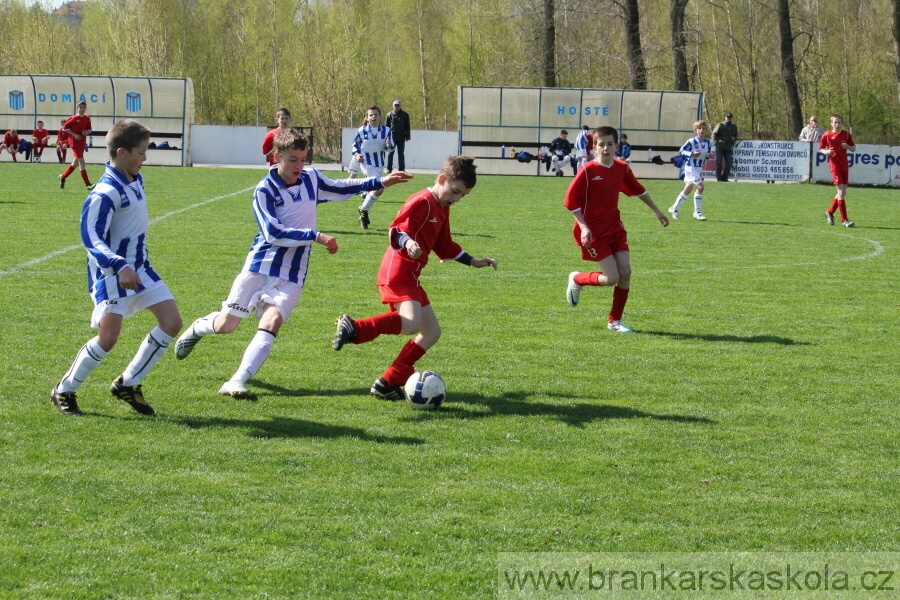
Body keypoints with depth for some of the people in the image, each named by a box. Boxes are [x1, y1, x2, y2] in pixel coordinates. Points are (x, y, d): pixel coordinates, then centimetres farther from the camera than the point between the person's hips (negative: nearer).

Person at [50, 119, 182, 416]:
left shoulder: (136, 180, 6)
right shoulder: (105, 193, -22)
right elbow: (91, 238, -26)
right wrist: (120, 267, -38)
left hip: (139, 266, 9)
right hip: (111, 272, -9)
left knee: (171, 322, 1)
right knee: (108, 338, -12)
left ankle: (128, 384, 13)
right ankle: (64, 391, 10)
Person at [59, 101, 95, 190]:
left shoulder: (87, 118, 6)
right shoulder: (73, 118, -8)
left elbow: (90, 129, 16)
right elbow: (65, 128, -6)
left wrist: (87, 132, -8)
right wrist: (74, 135, -14)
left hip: (82, 142, 7)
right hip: (75, 142, -7)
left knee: (75, 163, 14)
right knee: (81, 162, -12)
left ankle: (63, 177, 34)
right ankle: (88, 184, -14)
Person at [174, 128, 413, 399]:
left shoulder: (312, 180, 3)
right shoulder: (265, 189, -11)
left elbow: (341, 188, 21)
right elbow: (273, 233, -20)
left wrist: (381, 182, 14)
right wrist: (315, 236, -24)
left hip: (291, 276, 3)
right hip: (259, 266, -2)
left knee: (271, 322, -20)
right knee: (226, 325, 4)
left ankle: (237, 382, -24)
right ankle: (199, 327, 40)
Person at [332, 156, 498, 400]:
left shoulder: (442, 208, 20)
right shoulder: (422, 201, -10)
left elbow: (445, 246, 31)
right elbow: (396, 229, -19)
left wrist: (473, 261, 31)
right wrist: (407, 242, -39)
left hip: (410, 276, 10)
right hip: (397, 272, -10)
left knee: (432, 331, 10)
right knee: (411, 324, -31)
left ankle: (388, 384, 9)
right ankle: (353, 328, -24)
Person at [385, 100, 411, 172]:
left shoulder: (405, 115, 5)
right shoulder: (389, 115, 4)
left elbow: (407, 127, 8)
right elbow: (386, 127, 6)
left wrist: (407, 137, 3)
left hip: (401, 138, 0)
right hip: (392, 137, 0)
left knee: (401, 154, 5)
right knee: (390, 153, 1)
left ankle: (402, 169, 7)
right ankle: (389, 168, 5)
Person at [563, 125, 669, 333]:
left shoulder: (622, 168, 3)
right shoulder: (588, 171, -15)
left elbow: (637, 189, 21)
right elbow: (571, 201, -13)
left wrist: (656, 210, 28)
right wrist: (584, 228, -19)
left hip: (615, 226, 6)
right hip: (594, 230, -6)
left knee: (625, 273, -3)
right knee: (611, 278, -11)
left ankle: (615, 320, 12)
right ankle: (577, 279, 18)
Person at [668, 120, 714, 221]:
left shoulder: (708, 142, 3)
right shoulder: (691, 141, -15)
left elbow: (709, 153, 14)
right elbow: (681, 151, -10)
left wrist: (710, 155, -10)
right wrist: (692, 154, -23)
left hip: (700, 167, 7)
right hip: (690, 166, -7)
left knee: (688, 189, 14)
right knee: (700, 187, -17)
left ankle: (674, 209, 26)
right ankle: (697, 212, -8)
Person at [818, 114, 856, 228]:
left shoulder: (846, 135, 7)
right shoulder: (826, 135, -1)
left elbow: (854, 149, 12)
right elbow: (820, 148, 6)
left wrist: (848, 146, -9)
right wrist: (826, 152, -15)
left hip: (845, 166, 5)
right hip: (835, 166, -5)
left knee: (843, 192, 8)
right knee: (841, 191, -13)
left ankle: (829, 212, 29)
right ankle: (844, 219, -11)